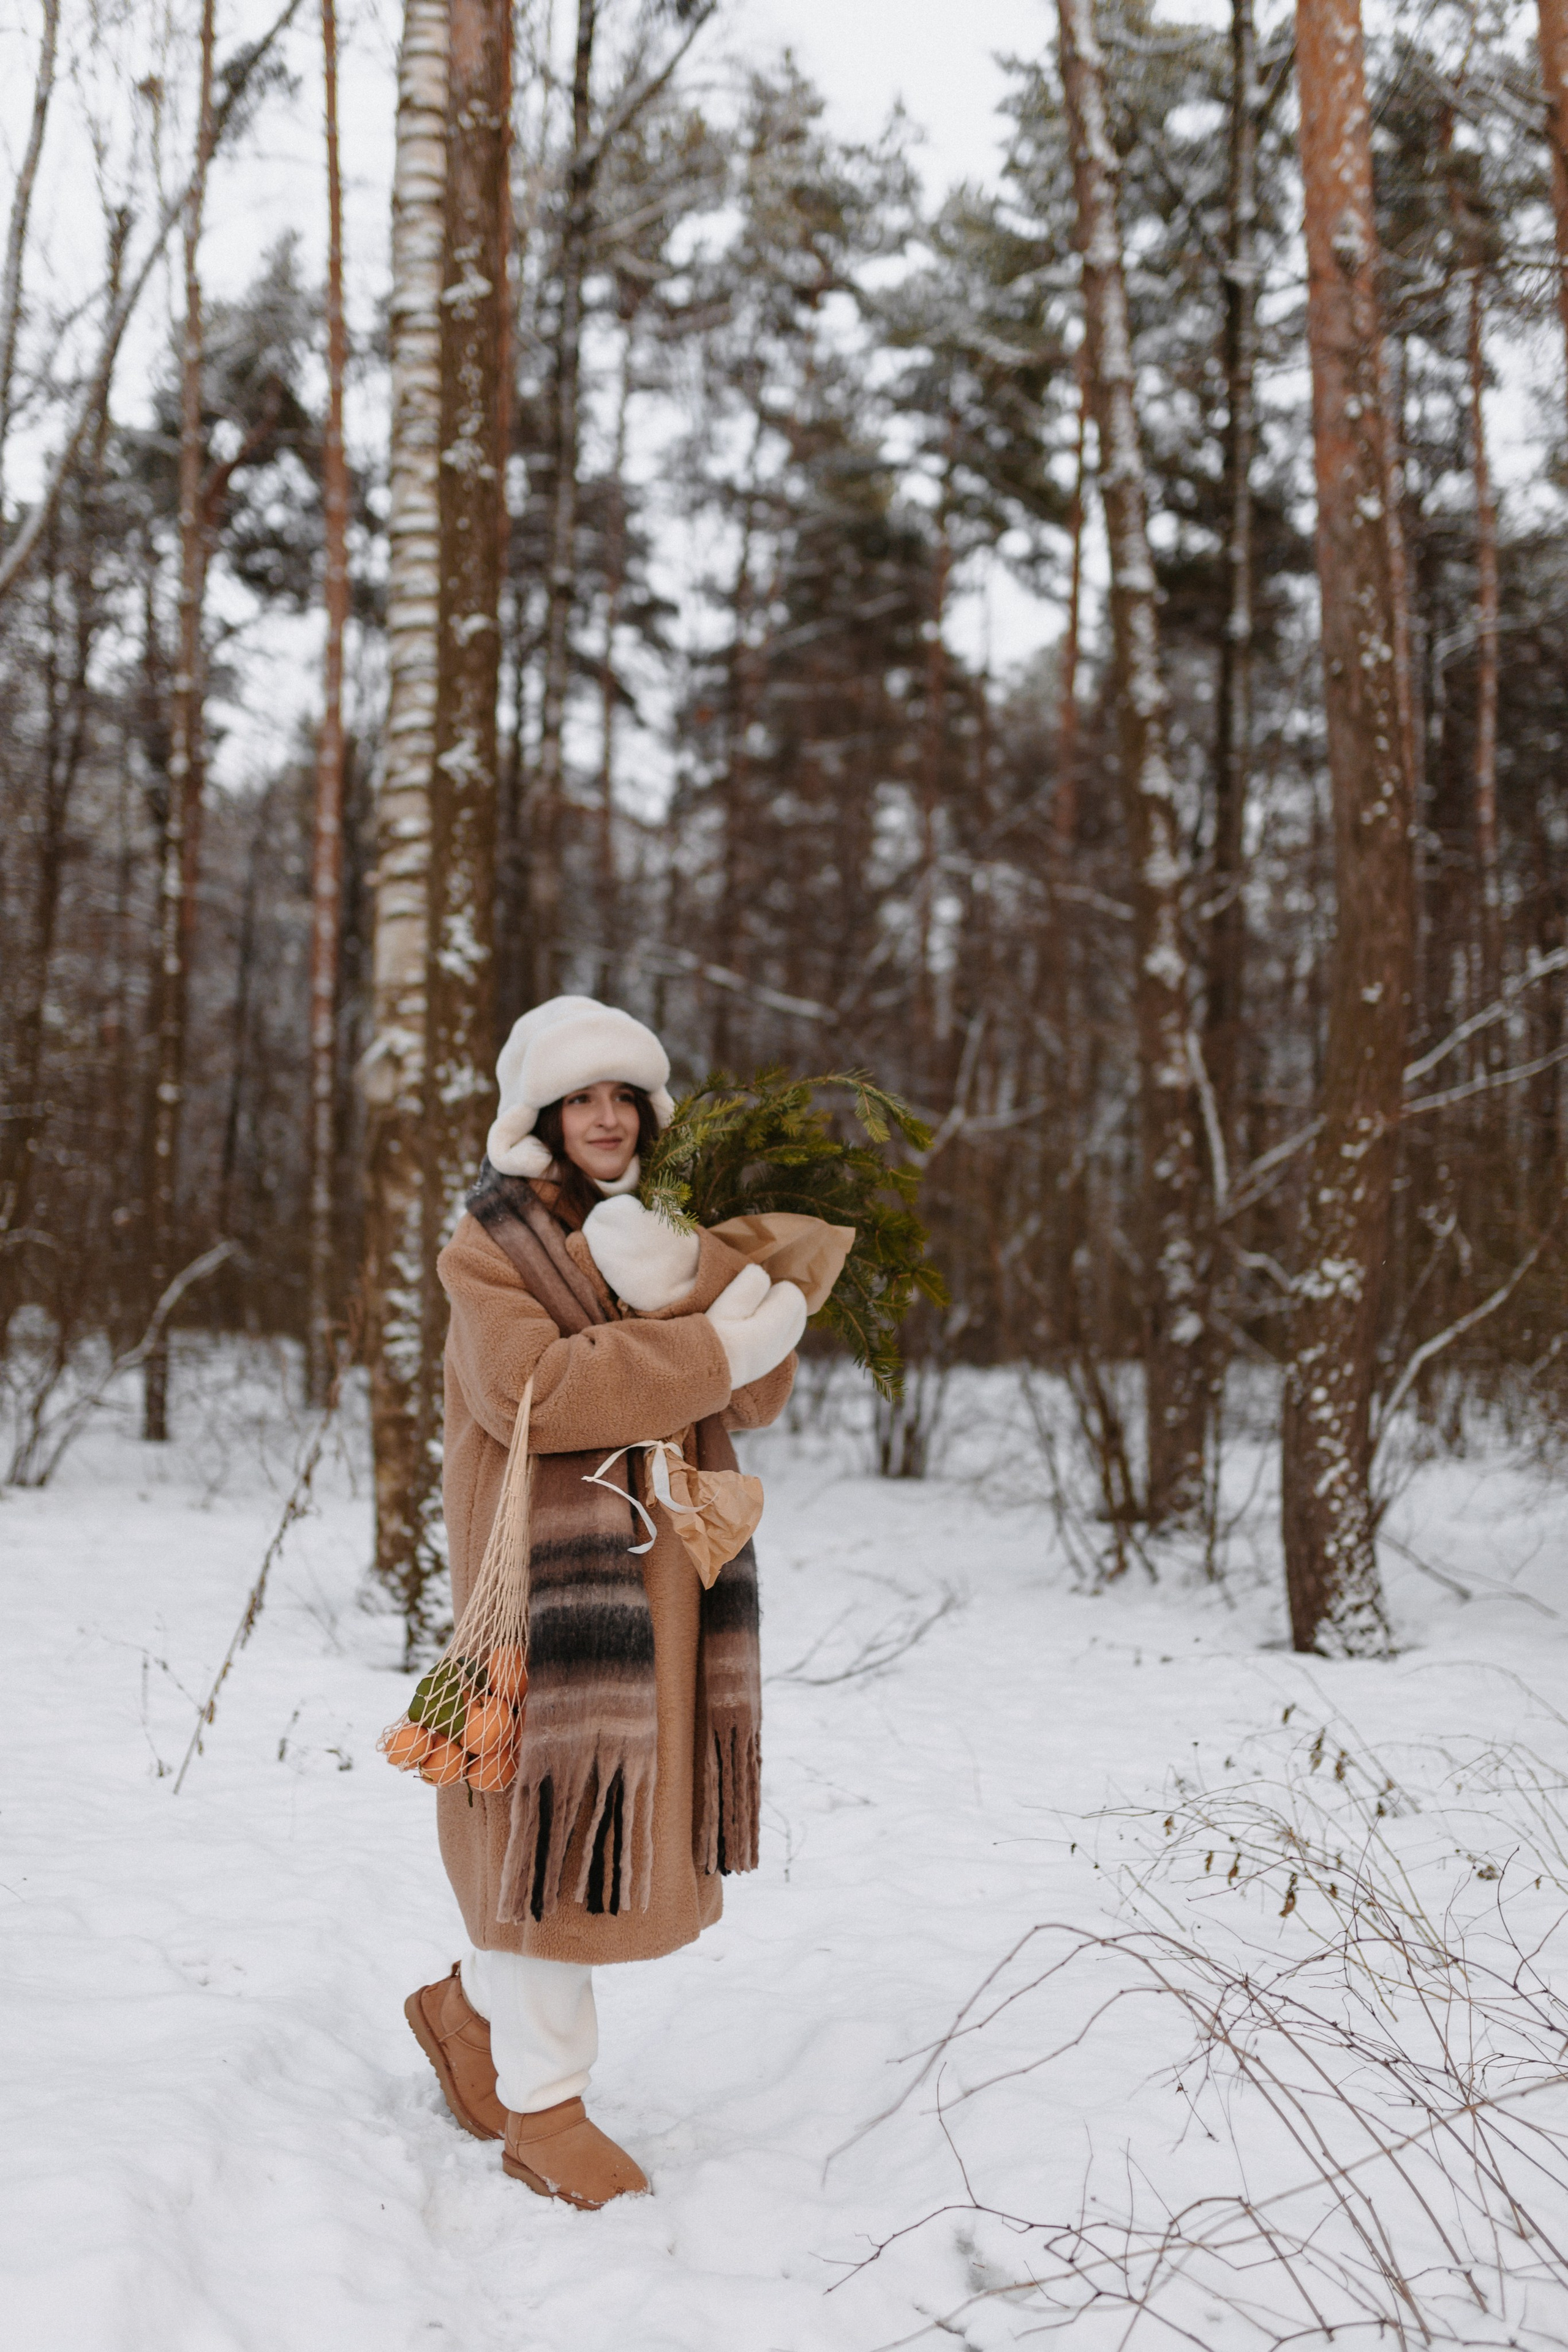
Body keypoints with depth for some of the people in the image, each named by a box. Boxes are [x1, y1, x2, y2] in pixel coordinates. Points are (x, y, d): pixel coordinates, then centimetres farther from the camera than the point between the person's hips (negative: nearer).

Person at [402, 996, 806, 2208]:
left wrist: (681, 1284, -20)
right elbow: (538, 1391, -21)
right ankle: (543, 2108, 12)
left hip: (672, 1563, 6)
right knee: (559, 1814, -4)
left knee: (638, 1816, 11)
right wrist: (715, 1347, -22)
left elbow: (761, 1394, -3)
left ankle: (470, 2005, 34)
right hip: (553, 1562, -6)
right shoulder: (490, 1244, -4)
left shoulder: (677, 1232, 11)